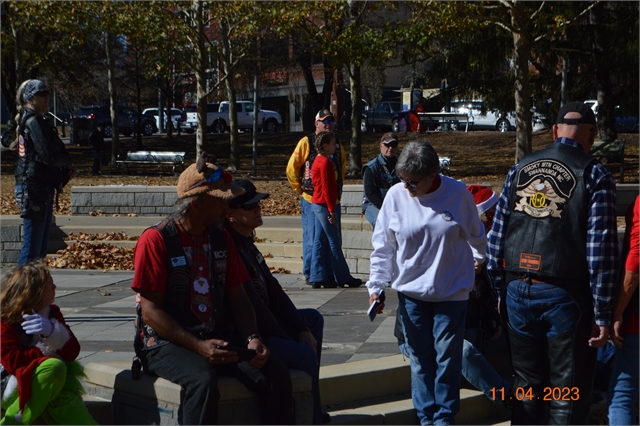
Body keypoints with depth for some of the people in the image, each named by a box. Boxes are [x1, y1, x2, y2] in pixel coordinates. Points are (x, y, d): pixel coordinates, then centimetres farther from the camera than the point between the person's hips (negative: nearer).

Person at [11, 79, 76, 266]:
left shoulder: (32, 120, 19)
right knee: (32, 247, -9)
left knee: (40, 248, 14)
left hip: (43, 189, 10)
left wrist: (64, 173, 6)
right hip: (34, 189, -10)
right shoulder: (34, 121, -12)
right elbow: (48, 156, -21)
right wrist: (66, 159, -1)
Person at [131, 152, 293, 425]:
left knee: (275, 374, -17)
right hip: (168, 343, -5)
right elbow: (150, 311, -12)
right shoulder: (156, 240, -9)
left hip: (220, 338, 6)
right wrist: (198, 346, -22)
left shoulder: (221, 239, 10)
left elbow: (237, 298, 12)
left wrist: (252, 338, -7)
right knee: (203, 380, -35)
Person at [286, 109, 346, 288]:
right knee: (314, 238, -7)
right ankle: (314, 276, -2)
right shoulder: (306, 142, -3)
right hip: (312, 199, -6)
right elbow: (291, 168, -2)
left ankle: (329, 275, 16)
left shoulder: (337, 145, 13)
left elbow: (342, 167, 28)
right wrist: (300, 190, 0)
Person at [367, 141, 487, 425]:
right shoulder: (396, 196, -8)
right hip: (410, 292, 1)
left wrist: (478, 259, 24)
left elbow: (475, 235, 10)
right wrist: (376, 284, -4)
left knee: (447, 359, 5)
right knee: (420, 359, 9)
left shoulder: (458, 194, -10)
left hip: (452, 292, -1)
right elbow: (382, 246, 1)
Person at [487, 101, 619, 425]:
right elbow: (600, 249, -11)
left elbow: (497, 233, 6)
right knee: (568, 397, 6)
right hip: (565, 296, -4)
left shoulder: (521, 168, 7)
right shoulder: (594, 176, -7)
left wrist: (501, 284, 13)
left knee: (527, 388, 16)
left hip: (519, 291, 4)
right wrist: (602, 314, -8)